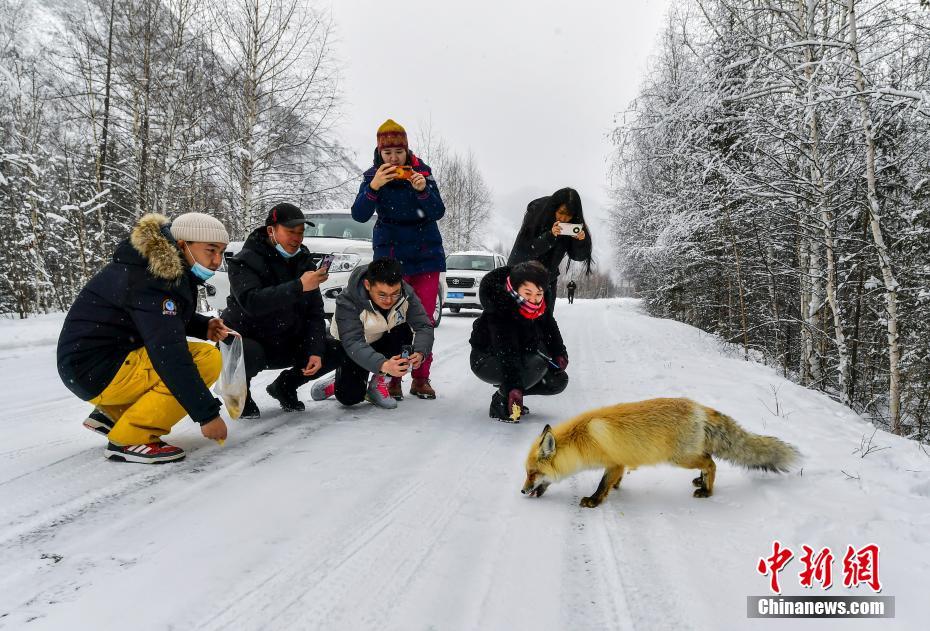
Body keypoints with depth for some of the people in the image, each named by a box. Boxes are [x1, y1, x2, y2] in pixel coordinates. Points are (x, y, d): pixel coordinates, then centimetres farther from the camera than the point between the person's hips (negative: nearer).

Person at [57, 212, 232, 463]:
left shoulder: (167, 265, 5)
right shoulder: (152, 282, -24)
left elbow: (167, 318, 21)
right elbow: (167, 355, -31)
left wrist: (205, 326, 0)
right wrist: (207, 414, -30)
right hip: (95, 371, -10)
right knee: (206, 360, -23)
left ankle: (112, 413, 10)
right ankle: (129, 439, -15)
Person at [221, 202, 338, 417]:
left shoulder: (303, 260, 1)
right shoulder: (245, 261, -17)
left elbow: (315, 312, -1)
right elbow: (251, 302, -37)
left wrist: (315, 351, -15)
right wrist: (298, 287, -45)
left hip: (285, 344, 6)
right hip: (247, 340, -5)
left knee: (335, 352, -9)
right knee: (250, 355, -39)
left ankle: (284, 386, 13)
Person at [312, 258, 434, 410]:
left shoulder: (406, 294, -24)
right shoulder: (348, 302, -33)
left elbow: (424, 326, -24)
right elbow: (352, 343, -39)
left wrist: (420, 353, -46)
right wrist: (383, 365, -56)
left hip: (384, 343, 3)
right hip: (353, 350, -3)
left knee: (404, 332, -28)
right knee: (350, 397, -18)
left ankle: (378, 385, -9)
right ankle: (337, 384, 21)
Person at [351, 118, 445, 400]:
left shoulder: (421, 171, -3)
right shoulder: (373, 176, -3)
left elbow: (438, 212, -10)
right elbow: (360, 215, -15)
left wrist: (423, 189, -27)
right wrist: (374, 187, -30)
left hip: (426, 253, 1)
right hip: (390, 255, -1)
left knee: (424, 318, 2)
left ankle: (421, 379, 11)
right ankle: (392, 379, 3)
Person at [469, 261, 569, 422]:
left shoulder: (540, 308, -10)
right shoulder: (499, 311, -32)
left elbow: (551, 330, 7)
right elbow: (506, 352, -41)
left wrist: (559, 353, -8)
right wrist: (514, 388, -49)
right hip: (485, 362, -8)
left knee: (559, 380, -1)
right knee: (538, 363, -31)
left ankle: (506, 392, 8)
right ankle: (500, 400, -14)